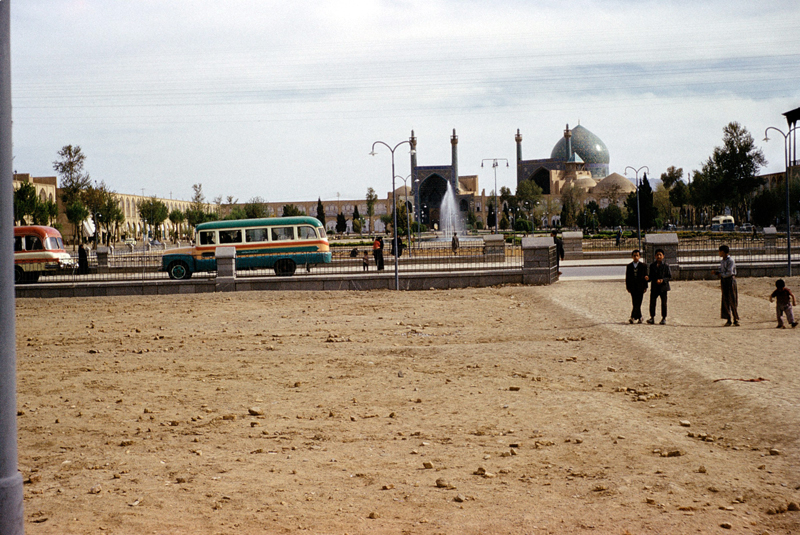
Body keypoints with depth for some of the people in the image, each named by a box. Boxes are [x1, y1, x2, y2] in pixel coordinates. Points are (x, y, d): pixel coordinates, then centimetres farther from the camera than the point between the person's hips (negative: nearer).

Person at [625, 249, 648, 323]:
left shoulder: (643, 265, 3)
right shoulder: (629, 266, 8)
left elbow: (645, 276, 2)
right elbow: (627, 277, 10)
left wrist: (645, 287, -2)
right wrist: (628, 287, 4)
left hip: (640, 287, -3)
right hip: (633, 287, 3)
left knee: (638, 303, -10)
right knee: (635, 303, 4)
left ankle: (633, 317, -18)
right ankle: (639, 317, 13)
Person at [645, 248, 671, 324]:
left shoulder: (666, 265, 0)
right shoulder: (652, 265, 10)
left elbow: (669, 276, -2)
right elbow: (651, 276, 13)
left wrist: (663, 280, -17)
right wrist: (647, 278, -10)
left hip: (663, 287, -2)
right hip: (654, 287, 2)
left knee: (664, 303, 3)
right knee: (652, 302, -5)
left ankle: (664, 318, 12)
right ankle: (652, 318, 2)